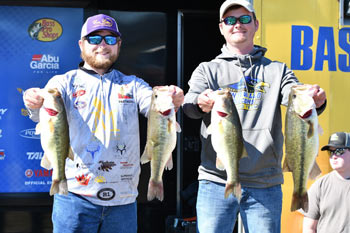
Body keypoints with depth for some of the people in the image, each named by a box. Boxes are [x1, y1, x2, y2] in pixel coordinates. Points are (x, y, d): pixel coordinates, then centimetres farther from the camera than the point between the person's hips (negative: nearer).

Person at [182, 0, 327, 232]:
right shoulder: (208, 70, 10)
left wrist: (315, 100, -28)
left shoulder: (277, 71, 12)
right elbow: (190, 102, -8)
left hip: (265, 184, 1)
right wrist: (200, 103, -32)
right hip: (216, 180, 0)